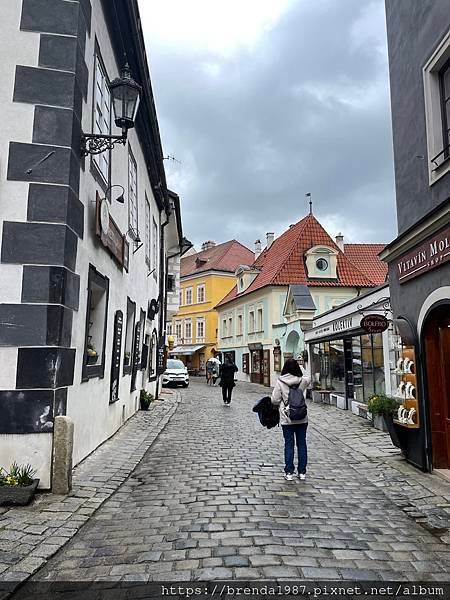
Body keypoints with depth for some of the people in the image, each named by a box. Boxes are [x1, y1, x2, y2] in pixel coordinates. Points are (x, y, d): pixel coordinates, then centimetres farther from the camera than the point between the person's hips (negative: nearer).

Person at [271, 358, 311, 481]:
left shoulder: (280, 382, -10)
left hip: (287, 419, -2)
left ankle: (289, 472, 10)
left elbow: (274, 400, -7)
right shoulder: (303, 381, -4)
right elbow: (308, 380, 21)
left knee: (289, 444, 8)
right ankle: (302, 472, 18)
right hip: (302, 418, 2)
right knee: (302, 444, 11)